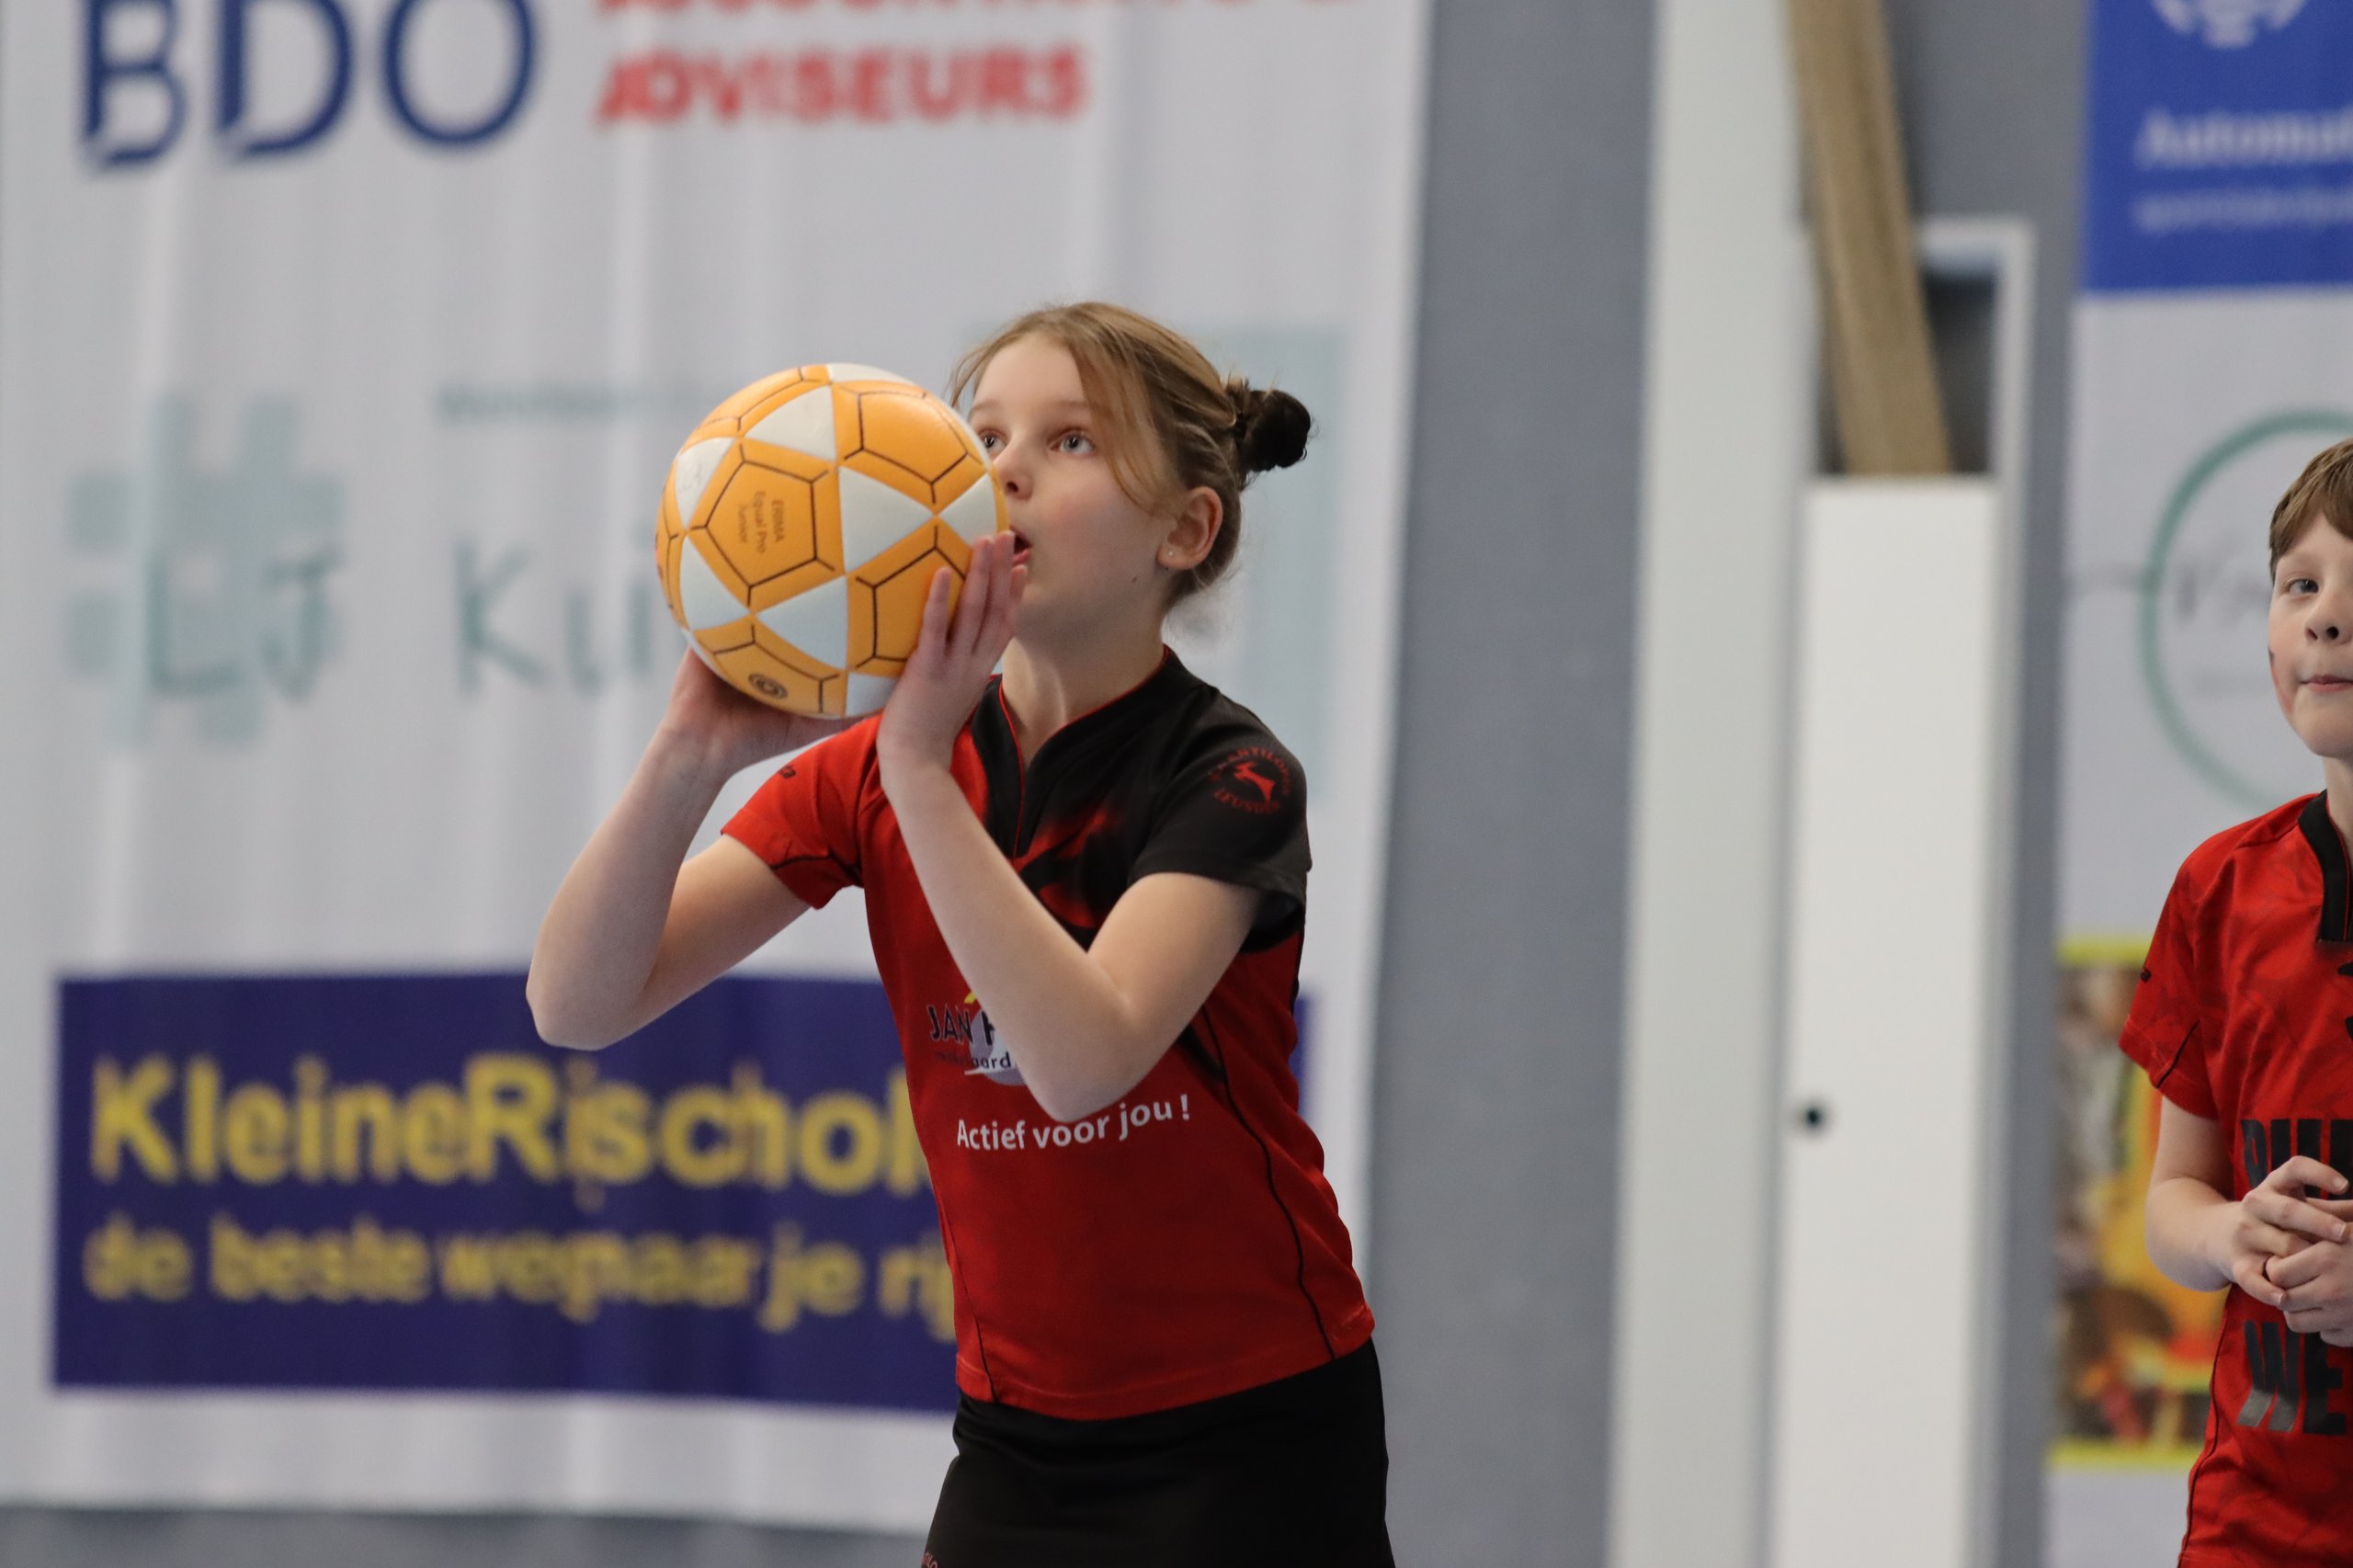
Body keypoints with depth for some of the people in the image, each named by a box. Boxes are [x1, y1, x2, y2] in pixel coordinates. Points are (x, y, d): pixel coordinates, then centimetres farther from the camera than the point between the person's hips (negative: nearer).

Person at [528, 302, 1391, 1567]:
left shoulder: (1226, 782, -13)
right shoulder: (868, 771, 0)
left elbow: (1082, 1059, -32)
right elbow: (579, 1002, -10)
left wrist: (921, 773, -32)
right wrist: (694, 750, -25)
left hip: (1251, 1459, -4)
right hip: (1018, 1446, 4)